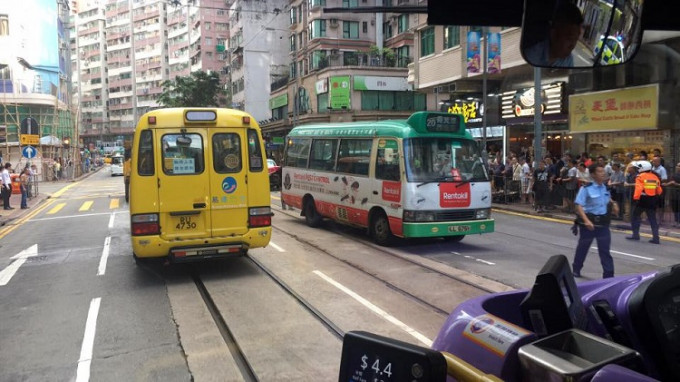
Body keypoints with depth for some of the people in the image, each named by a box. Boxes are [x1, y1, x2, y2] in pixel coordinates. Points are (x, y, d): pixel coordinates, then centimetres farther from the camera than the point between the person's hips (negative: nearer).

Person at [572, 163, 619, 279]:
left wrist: (613, 204, 2)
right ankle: (576, 269, 33)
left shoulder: (605, 187, 3)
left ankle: (608, 274, 7)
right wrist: (586, 220, -29)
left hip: (603, 223, 4)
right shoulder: (586, 189, -15)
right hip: (589, 222, -4)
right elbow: (578, 205, -19)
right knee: (583, 247, 13)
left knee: (605, 249, 2)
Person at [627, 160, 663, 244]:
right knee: (653, 219, 10)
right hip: (653, 200, 6)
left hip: (643, 199, -5)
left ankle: (636, 235, 8)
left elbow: (639, 188, -21)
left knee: (635, 217, 10)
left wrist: (635, 198, -23)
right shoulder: (655, 177, 10)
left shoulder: (640, 177, -8)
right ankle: (655, 237, 5)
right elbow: (659, 190, 13)